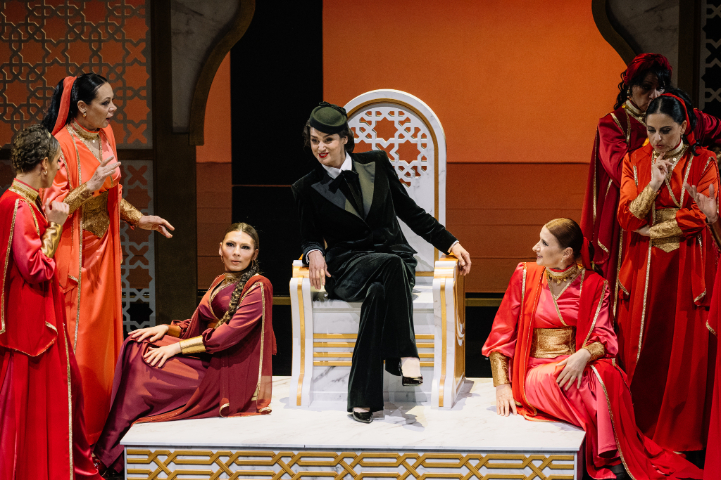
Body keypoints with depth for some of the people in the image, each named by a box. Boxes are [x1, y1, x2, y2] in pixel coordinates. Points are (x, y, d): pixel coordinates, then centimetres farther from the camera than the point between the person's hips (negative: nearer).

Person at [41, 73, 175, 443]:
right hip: (75, 255, -8)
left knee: (104, 333, 11)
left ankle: (102, 422, 20)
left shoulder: (105, 135, 9)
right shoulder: (62, 144, -16)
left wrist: (138, 218, 11)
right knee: (78, 340, -3)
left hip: (103, 250, 8)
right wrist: (91, 186, -27)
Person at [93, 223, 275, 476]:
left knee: (146, 374, -20)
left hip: (230, 376, -8)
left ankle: (113, 454, -8)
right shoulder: (220, 283, 17)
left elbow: (230, 333, -18)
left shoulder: (258, 287, -9)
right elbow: (199, 324, 19)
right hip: (207, 362, 8)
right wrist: (167, 329, -1)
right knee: (136, 347, -10)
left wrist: (177, 347, -18)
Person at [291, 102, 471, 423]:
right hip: (347, 268, -1)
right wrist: (314, 253, -13)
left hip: (395, 256, 2)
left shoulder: (376, 164, 8)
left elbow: (410, 211, 13)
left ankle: (363, 398, -42)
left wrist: (451, 243, 7)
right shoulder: (307, 189, 5)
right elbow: (310, 237, 13)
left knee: (379, 292, -37)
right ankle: (405, 355, -45)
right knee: (391, 264, -37)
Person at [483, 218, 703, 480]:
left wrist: (584, 355, -25)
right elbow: (501, 335, 3)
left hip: (575, 366, 0)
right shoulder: (525, 275, 3)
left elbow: (604, 337, -1)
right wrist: (502, 386, -8)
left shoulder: (594, 285, 4)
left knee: (608, 375, -33)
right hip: (534, 370, 0)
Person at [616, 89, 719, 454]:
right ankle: (639, 432, 11)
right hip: (644, 269, 2)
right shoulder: (635, 162, 6)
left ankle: (681, 434, 12)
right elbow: (627, 218, -1)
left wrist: (651, 229, -5)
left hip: (687, 269, -2)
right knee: (641, 349, 2)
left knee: (685, 351, 0)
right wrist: (654, 185, -15)